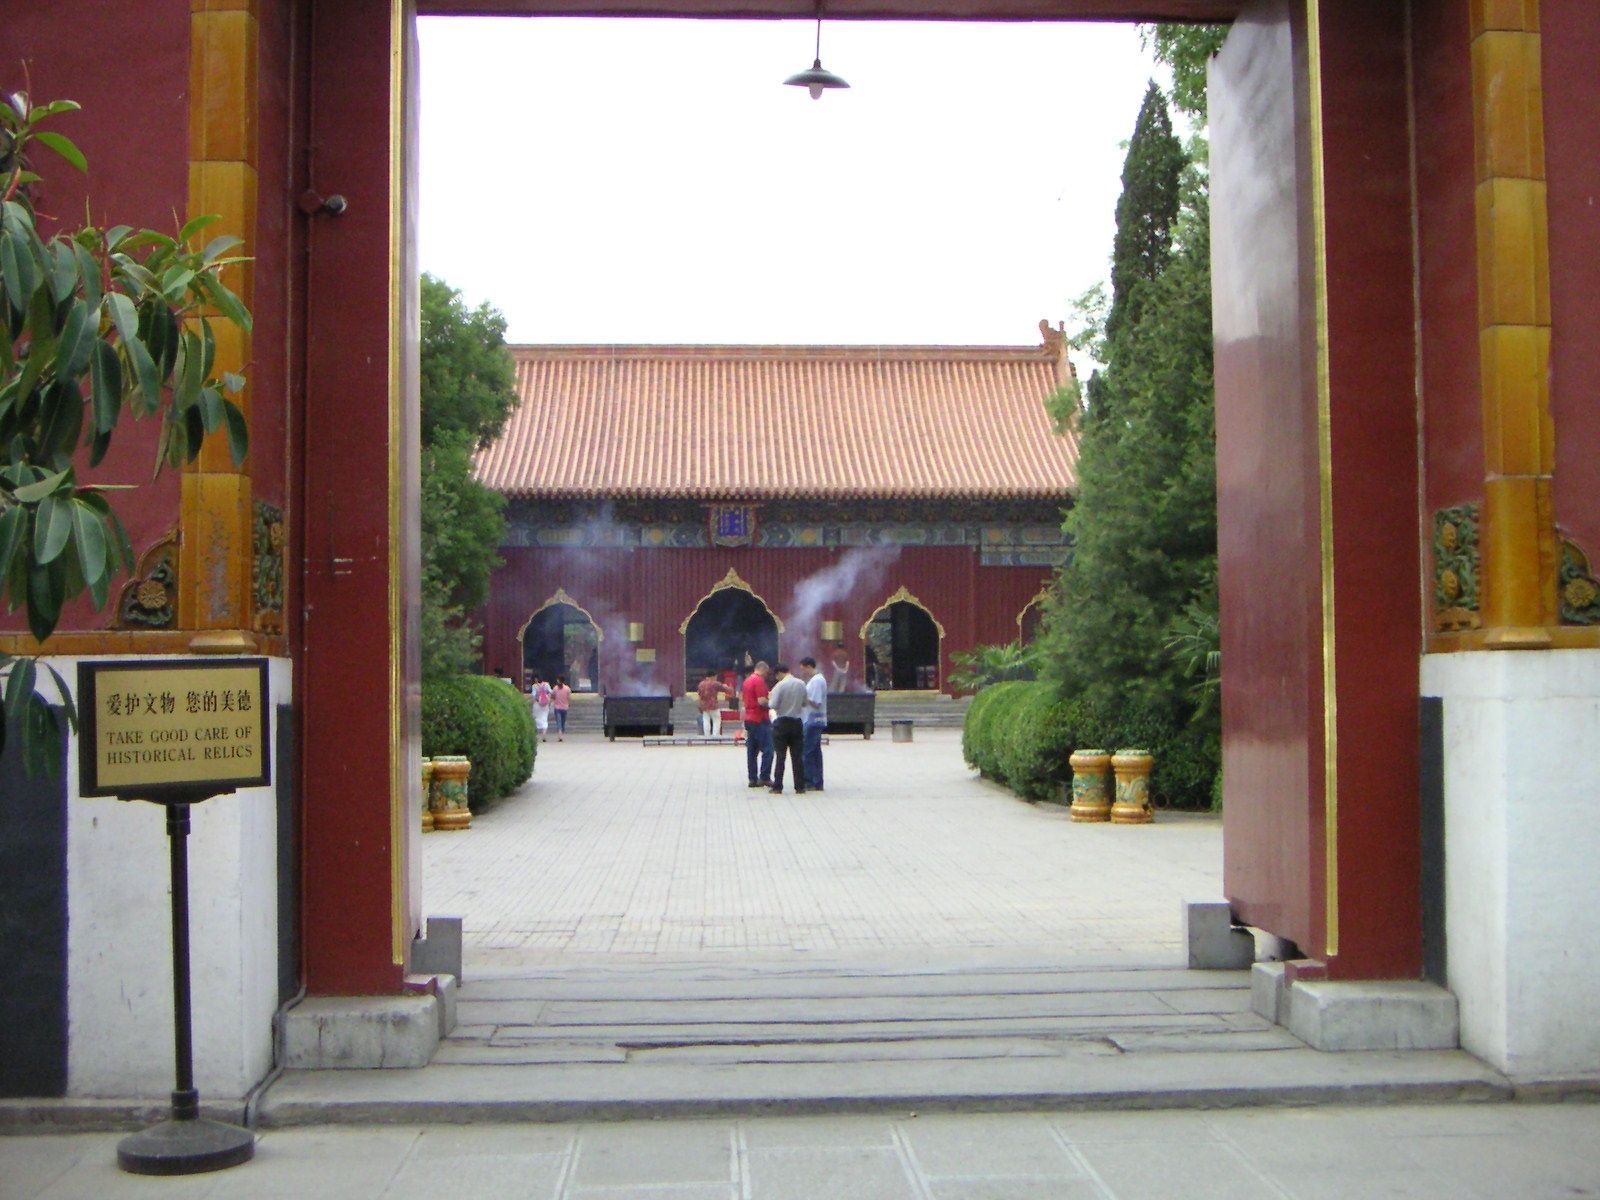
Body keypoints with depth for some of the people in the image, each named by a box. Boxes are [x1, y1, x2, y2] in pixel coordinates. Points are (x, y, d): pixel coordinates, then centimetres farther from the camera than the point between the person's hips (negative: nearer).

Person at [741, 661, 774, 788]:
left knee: (752, 750, 8)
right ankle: (765, 778, -10)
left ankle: (753, 779, 9)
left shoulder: (747, 681, 14)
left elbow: (741, 696, 23)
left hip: (749, 719, 9)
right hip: (760, 720, -9)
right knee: (767, 749, -6)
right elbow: (762, 701, -21)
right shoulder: (759, 681, -14)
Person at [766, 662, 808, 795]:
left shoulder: (780, 685, -13)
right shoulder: (801, 684, 2)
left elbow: (774, 706, -15)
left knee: (779, 756, 2)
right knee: (797, 757, 8)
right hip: (797, 723, 4)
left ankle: (777, 787, 2)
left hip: (782, 723, -4)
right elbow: (804, 703, 9)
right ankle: (800, 787, 7)